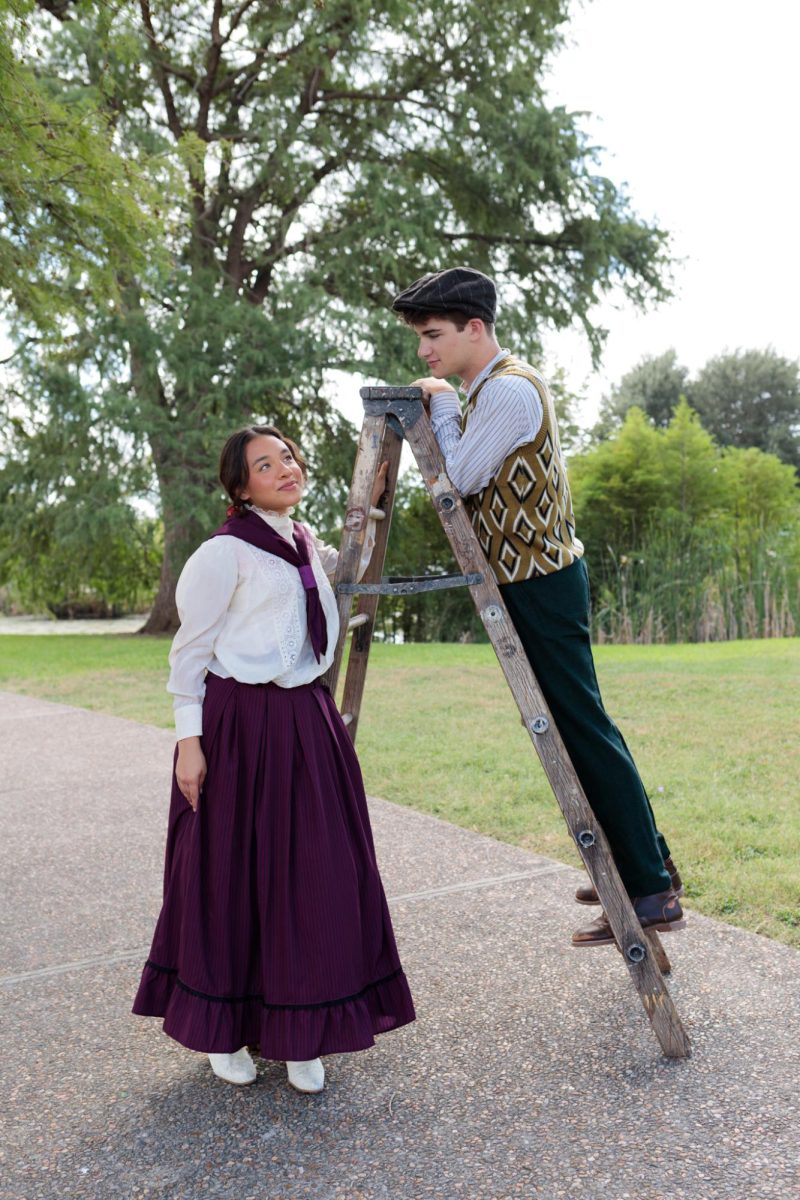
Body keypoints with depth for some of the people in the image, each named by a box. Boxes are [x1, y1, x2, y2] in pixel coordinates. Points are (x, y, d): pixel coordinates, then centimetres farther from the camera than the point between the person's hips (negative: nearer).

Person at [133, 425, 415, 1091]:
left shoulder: (304, 541, 13)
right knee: (232, 874, 3)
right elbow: (190, 649, -8)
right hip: (240, 724, -6)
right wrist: (189, 739, -12)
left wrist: (370, 503, 25)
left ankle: (297, 1034, 21)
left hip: (308, 720, 7)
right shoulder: (224, 553, -9)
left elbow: (346, 568, 35)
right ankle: (222, 1028, 24)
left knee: (313, 873, 6)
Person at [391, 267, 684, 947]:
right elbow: (469, 476, 21)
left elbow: (458, 478, -17)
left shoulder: (507, 389, -15)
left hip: (537, 580, -10)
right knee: (580, 727, 14)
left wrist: (442, 406, -4)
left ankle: (651, 893, 1)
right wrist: (446, 409, 10)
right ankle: (648, 861, 25)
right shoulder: (499, 386, 17)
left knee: (581, 728, -7)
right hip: (536, 575, 10)